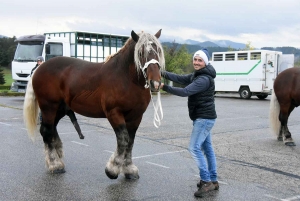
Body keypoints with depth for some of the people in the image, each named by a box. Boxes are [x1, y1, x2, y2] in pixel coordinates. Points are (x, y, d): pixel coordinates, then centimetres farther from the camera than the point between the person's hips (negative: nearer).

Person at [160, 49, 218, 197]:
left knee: (194, 148, -12)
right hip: (203, 117, 11)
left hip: (204, 118, -11)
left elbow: (185, 92, -28)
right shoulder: (196, 75, 14)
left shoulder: (204, 79, -20)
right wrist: (163, 73, -10)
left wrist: (164, 87, -28)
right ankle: (213, 180, 21)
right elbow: (180, 79, 4)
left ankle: (206, 181, -7)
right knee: (207, 148, 13)